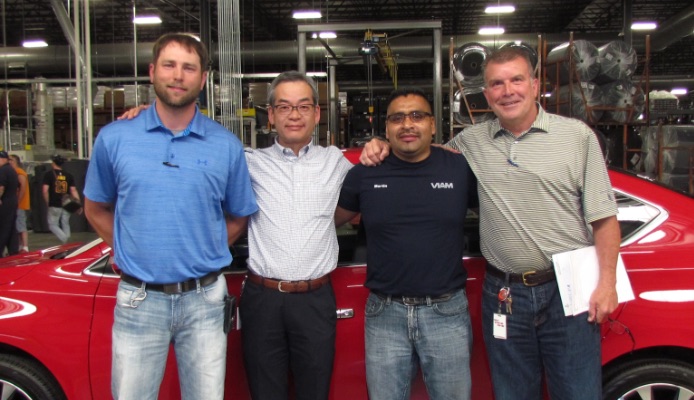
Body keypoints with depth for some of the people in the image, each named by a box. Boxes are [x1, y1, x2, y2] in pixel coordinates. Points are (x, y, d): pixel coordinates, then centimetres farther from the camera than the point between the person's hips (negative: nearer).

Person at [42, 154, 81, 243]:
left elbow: (45, 190, -10)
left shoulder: (48, 175, -4)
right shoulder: (69, 175, 6)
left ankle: (66, 240, -17)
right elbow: (73, 191, 1)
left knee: (53, 225, 5)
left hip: (54, 205, -3)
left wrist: (48, 203, 2)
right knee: (65, 225, 13)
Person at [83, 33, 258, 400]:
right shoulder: (115, 138, 0)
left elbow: (238, 216, 11)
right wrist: (133, 252, 6)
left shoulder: (227, 146, 0)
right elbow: (96, 210, 12)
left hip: (204, 300, 0)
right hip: (140, 300, 0)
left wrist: (204, 252, 1)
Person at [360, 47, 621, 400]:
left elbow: (603, 216, 0)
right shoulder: (471, 142, 7)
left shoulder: (577, 136, 1)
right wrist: (384, 146, 4)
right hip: (503, 295, 2)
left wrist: (606, 281, -7)